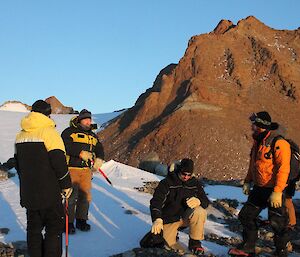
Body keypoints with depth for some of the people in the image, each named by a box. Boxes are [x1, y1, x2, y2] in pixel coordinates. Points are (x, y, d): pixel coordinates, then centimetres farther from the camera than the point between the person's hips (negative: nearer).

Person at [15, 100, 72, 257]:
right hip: (49, 192, -6)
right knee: (54, 227, 4)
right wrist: (66, 184, -7)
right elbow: (58, 161, -17)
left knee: (34, 227, 15)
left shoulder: (20, 135, 9)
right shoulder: (48, 131, -13)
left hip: (28, 192, 6)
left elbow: (18, 163, 17)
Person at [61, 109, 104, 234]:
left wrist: (99, 159, -3)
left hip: (86, 170, 6)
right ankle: (68, 222, 3)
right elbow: (65, 146, -15)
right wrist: (80, 153, -24)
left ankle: (81, 220, 20)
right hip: (71, 168, -6)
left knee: (85, 196, 7)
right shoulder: (69, 132, -1)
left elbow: (99, 149, 18)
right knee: (71, 196, -6)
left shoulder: (92, 136, 20)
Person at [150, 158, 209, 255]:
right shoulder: (166, 183, -13)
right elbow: (156, 201, -23)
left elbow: (206, 201, -3)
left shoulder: (195, 183, -1)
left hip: (186, 216, 2)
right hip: (169, 220, -2)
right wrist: (157, 219, -42)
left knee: (200, 212, -29)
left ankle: (195, 242, -10)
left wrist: (198, 201, -30)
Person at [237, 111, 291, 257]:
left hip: (274, 191, -9)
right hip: (258, 189, 9)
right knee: (246, 216, 12)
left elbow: (283, 169, -24)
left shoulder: (278, 144, -19)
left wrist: (277, 192, -27)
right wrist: (247, 182, 17)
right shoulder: (258, 143, 10)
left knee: (277, 223, 0)